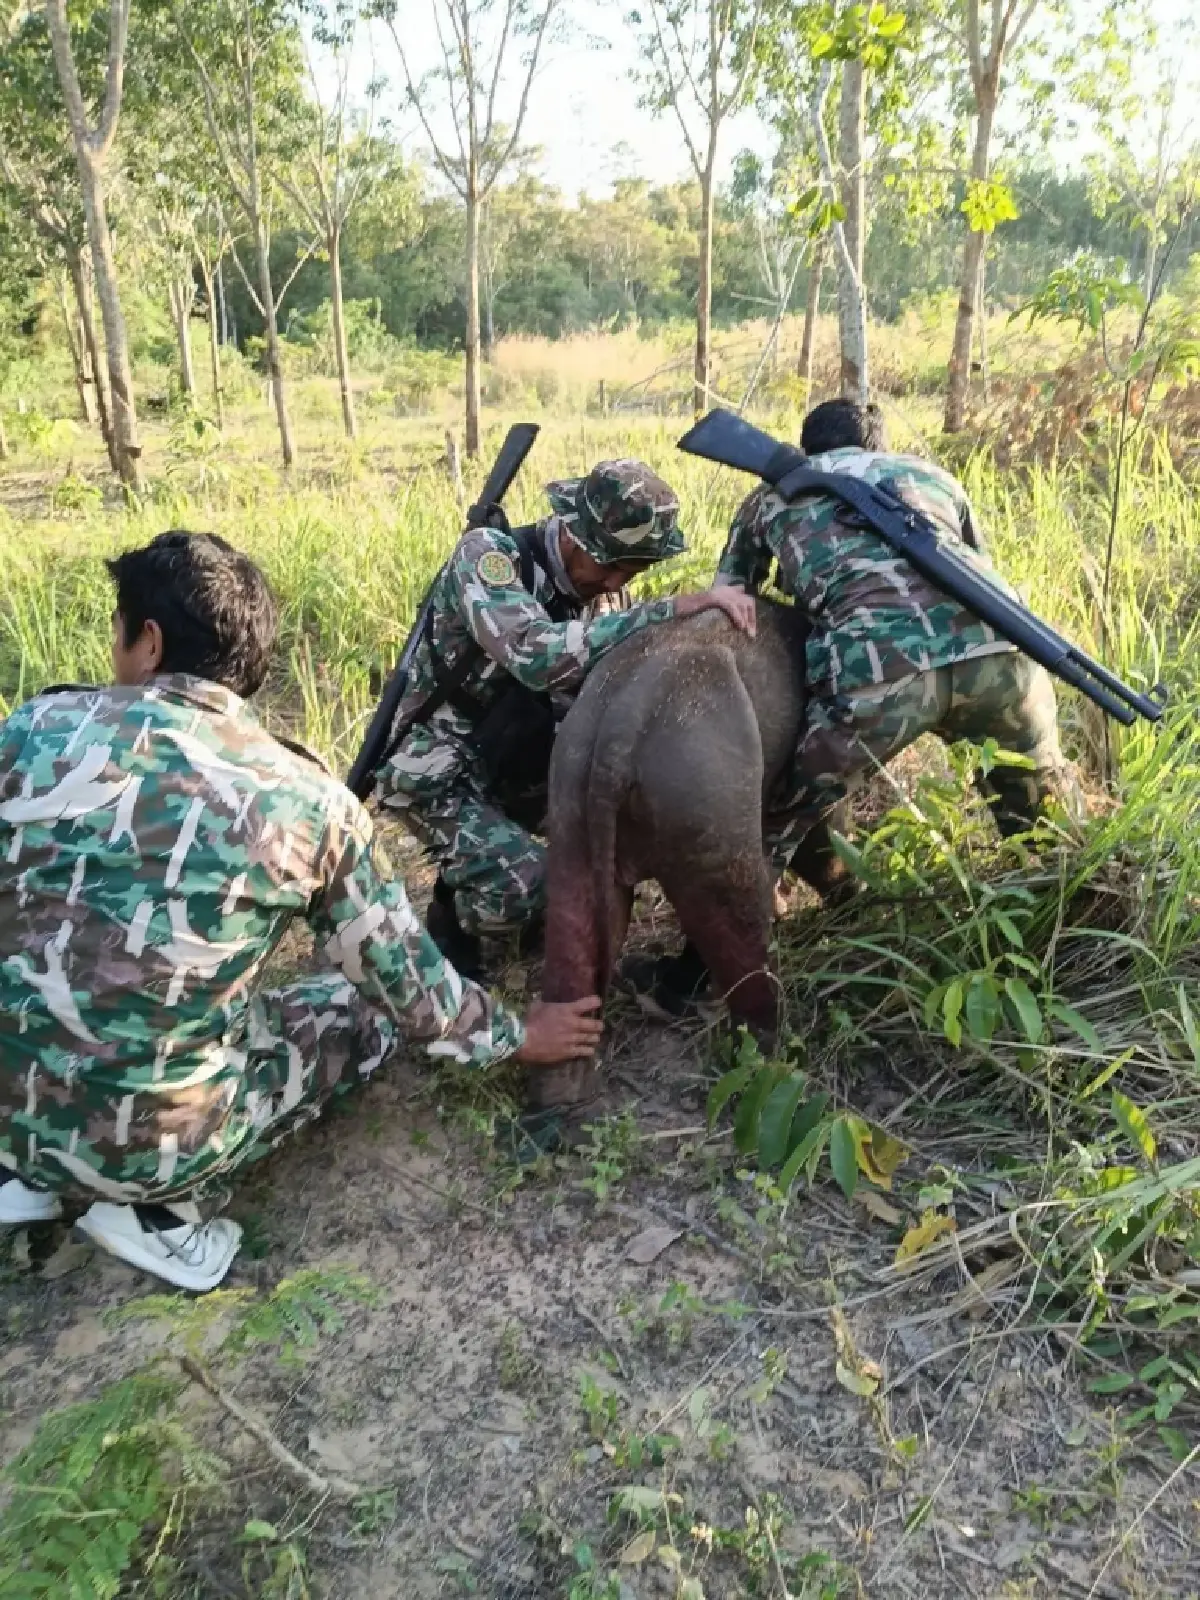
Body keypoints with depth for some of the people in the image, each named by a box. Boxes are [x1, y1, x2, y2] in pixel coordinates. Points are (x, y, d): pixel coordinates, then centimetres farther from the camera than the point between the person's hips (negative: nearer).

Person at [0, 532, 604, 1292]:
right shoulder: (310, 802, -10)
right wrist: (516, 1035, 18)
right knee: (372, 1007, 17)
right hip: (154, 1140, -3)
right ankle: (156, 1202, 6)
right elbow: (413, 985, -1)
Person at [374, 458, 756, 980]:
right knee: (522, 882, -26)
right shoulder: (487, 554, -24)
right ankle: (448, 928, 8)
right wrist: (678, 607, -42)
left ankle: (548, 910, 18)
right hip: (438, 767, -7)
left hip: (517, 754, 7)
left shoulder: (599, 585, -2)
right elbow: (541, 657, -42)